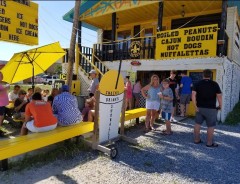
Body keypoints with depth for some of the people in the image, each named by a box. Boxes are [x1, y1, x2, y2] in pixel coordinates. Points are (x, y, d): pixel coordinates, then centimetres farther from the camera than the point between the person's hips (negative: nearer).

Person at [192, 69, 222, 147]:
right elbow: (219, 96, -10)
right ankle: (209, 143, 15)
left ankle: (196, 140, 24)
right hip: (211, 108, -3)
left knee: (198, 124, 14)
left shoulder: (198, 84, 0)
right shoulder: (215, 84, -6)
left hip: (199, 107, 3)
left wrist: (195, 106, -5)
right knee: (211, 126, 8)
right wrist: (220, 106, 4)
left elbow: (193, 95, -9)